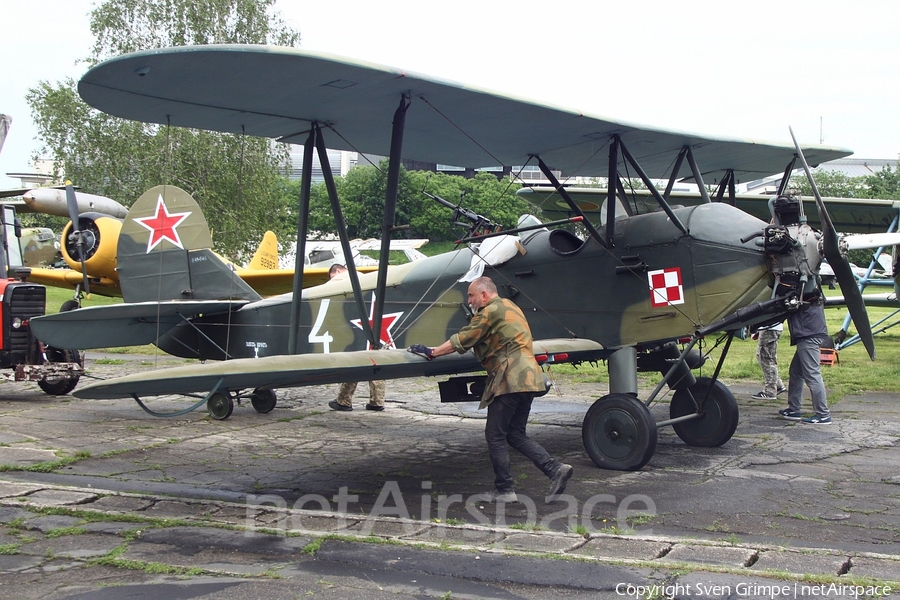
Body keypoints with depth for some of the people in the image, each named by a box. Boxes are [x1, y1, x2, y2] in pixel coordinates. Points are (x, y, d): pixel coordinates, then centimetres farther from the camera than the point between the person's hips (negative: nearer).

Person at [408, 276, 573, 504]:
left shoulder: (491, 311, -7)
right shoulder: (509, 307, 22)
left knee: (495, 435, 0)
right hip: (528, 378, 10)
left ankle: (504, 490, 4)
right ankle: (555, 469, 0)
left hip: (510, 379, -10)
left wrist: (431, 352, 0)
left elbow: (461, 341, -7)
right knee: (516, 435, 13)